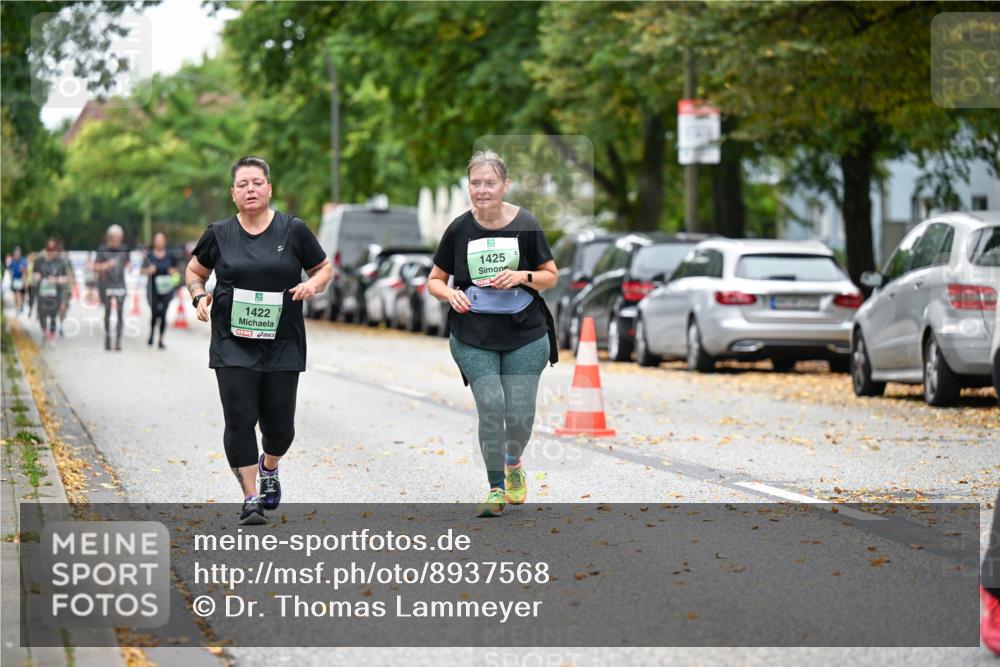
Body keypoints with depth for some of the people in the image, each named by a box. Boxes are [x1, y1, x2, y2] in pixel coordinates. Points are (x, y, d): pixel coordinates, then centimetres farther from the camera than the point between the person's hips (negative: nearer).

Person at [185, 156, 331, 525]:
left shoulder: (293, 230, 1)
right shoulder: (219, 234, 3)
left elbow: (324, 268, 12)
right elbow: (194, 271, 18)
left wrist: (312, 284, -10)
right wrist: (199, 295, -3)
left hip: (283, 345, 0)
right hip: (233, 345, 0)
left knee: (279, 423, 3)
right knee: (240, 419, -8)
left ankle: (269, 469, 37)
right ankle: (251, 499, 1)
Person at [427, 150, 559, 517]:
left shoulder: (525, 224, -4)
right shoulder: (459, 229, -2)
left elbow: (550, 276, 5)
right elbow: (435, 280, 9)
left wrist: (522, 276, -14)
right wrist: (450, 294, -13)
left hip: (524, 334, 0)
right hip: (473, 338, 0)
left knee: (520, 413, -1)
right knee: (491, 407, -13)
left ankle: (513, 464, 33)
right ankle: (496, 489, 2)